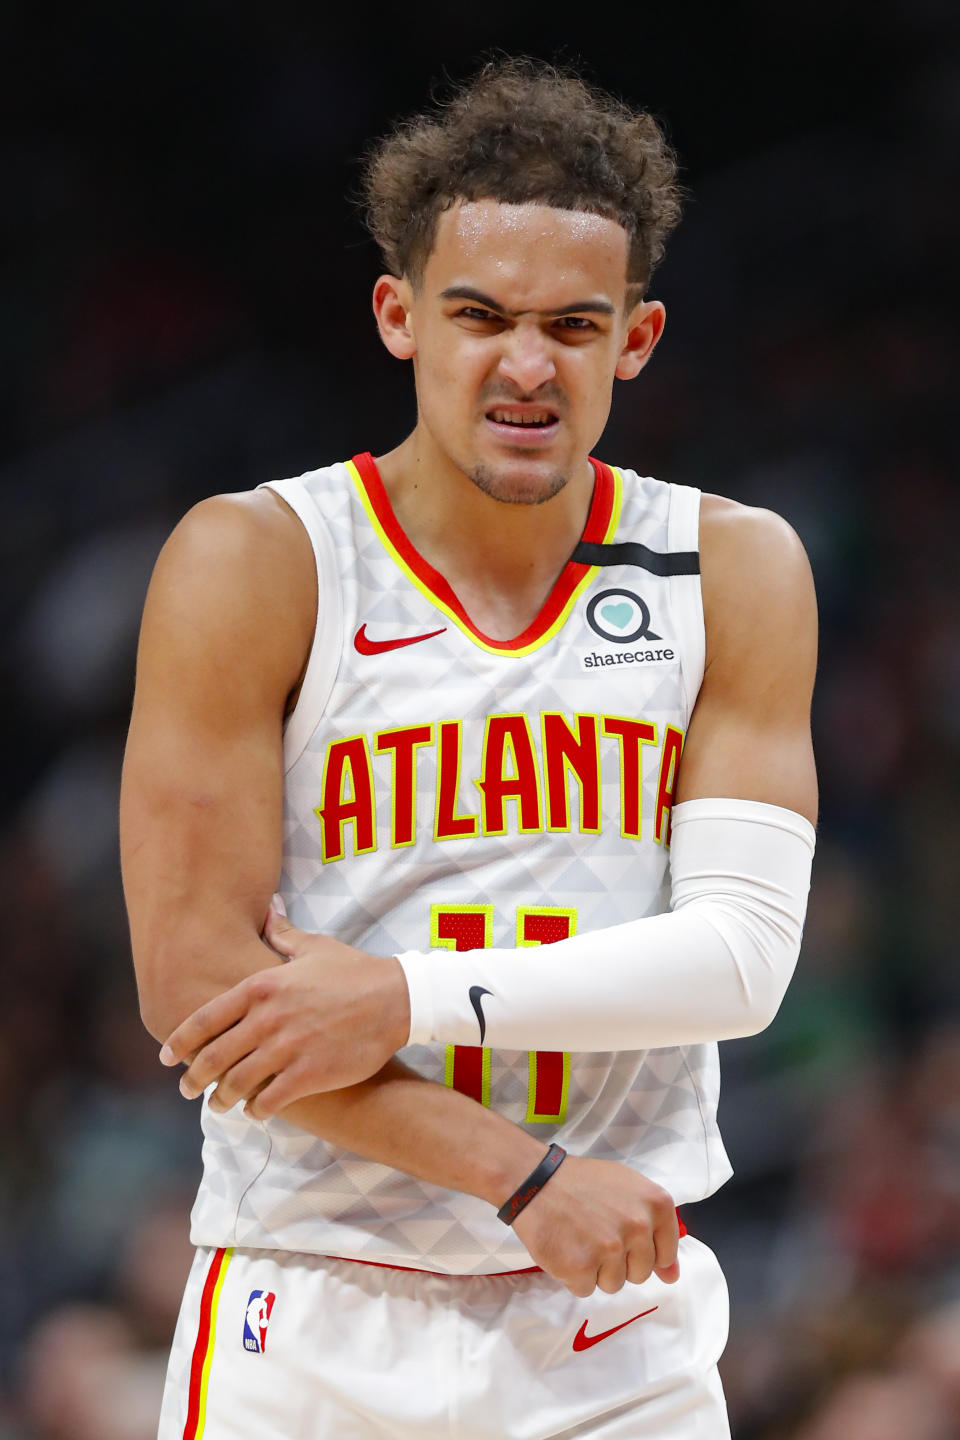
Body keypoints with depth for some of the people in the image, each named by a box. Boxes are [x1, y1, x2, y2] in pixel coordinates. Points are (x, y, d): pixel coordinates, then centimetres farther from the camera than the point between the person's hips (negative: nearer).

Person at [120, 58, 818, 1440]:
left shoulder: (735, 574, 4)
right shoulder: (254, 564, -5)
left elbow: (743, 950, -5)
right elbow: (193, 978, -11)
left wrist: (410, 997, -16)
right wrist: (523, 1177, -17)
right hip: (311, 1329, -2)